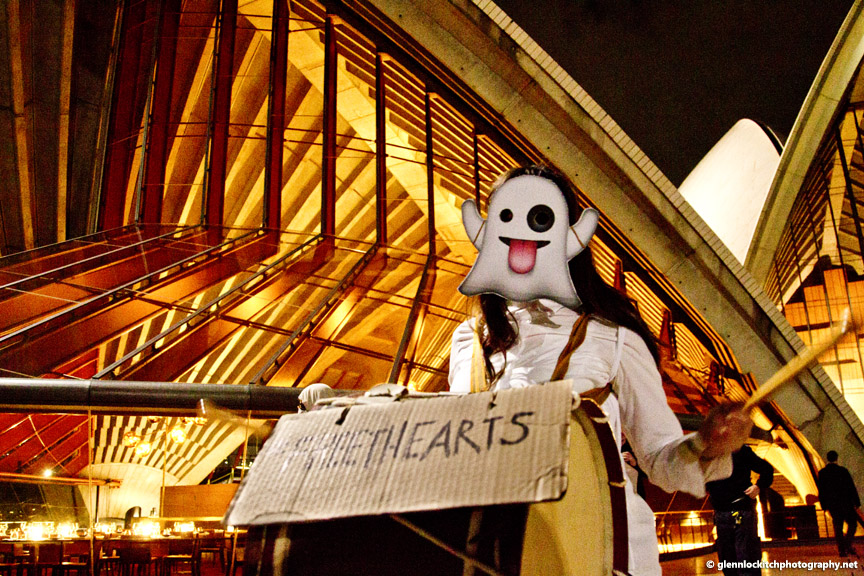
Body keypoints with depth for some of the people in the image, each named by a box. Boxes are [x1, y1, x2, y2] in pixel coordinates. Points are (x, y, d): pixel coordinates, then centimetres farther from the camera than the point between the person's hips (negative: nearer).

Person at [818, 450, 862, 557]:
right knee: (852, 524, 11)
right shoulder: (843, 471, -10)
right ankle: (848, 545, -3)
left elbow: (821, 491, 3)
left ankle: (841, 550, 9)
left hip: (832, 505, 3)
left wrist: (824, 506, 11)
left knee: (838, 527, 10)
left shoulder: (822, 473, 0)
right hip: (845, 503, -3)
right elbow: (851, 488, -8)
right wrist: (856, 503, -1)